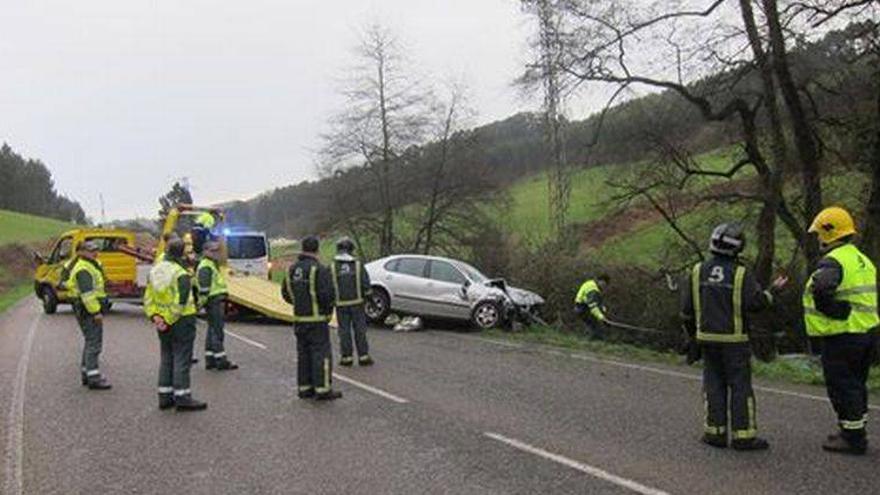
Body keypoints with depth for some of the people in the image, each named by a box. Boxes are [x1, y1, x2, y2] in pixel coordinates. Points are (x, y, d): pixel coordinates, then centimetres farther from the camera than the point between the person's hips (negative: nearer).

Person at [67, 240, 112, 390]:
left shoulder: (91, 266, 18)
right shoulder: (83, 269, -17)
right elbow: (87, 293, -25)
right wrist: (96, 312, -27)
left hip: (90, 310, 11)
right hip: (89, 310, -11)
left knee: (91, 342, 18)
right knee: (94, 342, -12)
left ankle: (86, 373, 27)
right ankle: (93, 379, -13)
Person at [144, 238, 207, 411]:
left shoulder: (154, 271, 7)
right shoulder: (181, 275, -18)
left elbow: (148, 298, 7)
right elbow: (180, 303, -23)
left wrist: (154, 316, -1)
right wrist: (167, 320, -17)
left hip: (163, 321, 8)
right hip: (181, 321, -8)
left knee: (166, 358, 14)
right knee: (182, 359, -2)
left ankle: (165, 397, 18)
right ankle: (182, 397, 1)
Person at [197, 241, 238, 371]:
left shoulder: (213, 265, 21)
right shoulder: (205, 267, -13)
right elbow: (204, 287, -19)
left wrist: (223, 301, 26)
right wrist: (203, 301, -23)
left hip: (217, 301, 11)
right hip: (213, 301, -11)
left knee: (212, 330, 13)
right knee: (217, 331, -9)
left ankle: (210, 360, 19)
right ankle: (221, 361, -7)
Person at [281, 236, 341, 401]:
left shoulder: (292, 269, 7)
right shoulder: (319, 269, -17)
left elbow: (285, 293, 13)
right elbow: (327, 294, -22)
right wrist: (328, 312, -4)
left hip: (299, 319, 7)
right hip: (317, 319, -7)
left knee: (303, 353, 13)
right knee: (321, 353, -2)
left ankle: (304, 388, 18)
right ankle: (323, 389, -1)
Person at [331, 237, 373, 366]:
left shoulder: (332, 267, -5)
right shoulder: (358, 265, -5)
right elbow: (365, 284, -5)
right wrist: (365, 294, 13)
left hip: (341, 304, 0)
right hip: (357, 302, 0)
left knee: (344, 331, 6)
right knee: (360, 330, 6)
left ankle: (346, 357, 9)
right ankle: (363, 356, 8)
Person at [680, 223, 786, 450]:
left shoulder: (698, 271, 1)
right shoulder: (740, 273, -11)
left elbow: (687, 307, 3)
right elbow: (756, 302, -15)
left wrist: (692, 330, 17)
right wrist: (773, 291, 1)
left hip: (707, 338, 3)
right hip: (734, 340, -3)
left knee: (714, 385, 10)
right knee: (740, 386, 3)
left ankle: (715, 432, 11)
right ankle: (744, 435, 4)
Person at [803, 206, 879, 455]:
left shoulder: (833, 261, -17)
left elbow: (821, 287, -37)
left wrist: (828, 310, -21)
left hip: (842, 335, -10)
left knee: (842, 388, 1)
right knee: (857, 385, 19)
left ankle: (853, 439, 8)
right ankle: (856, 434, 30)